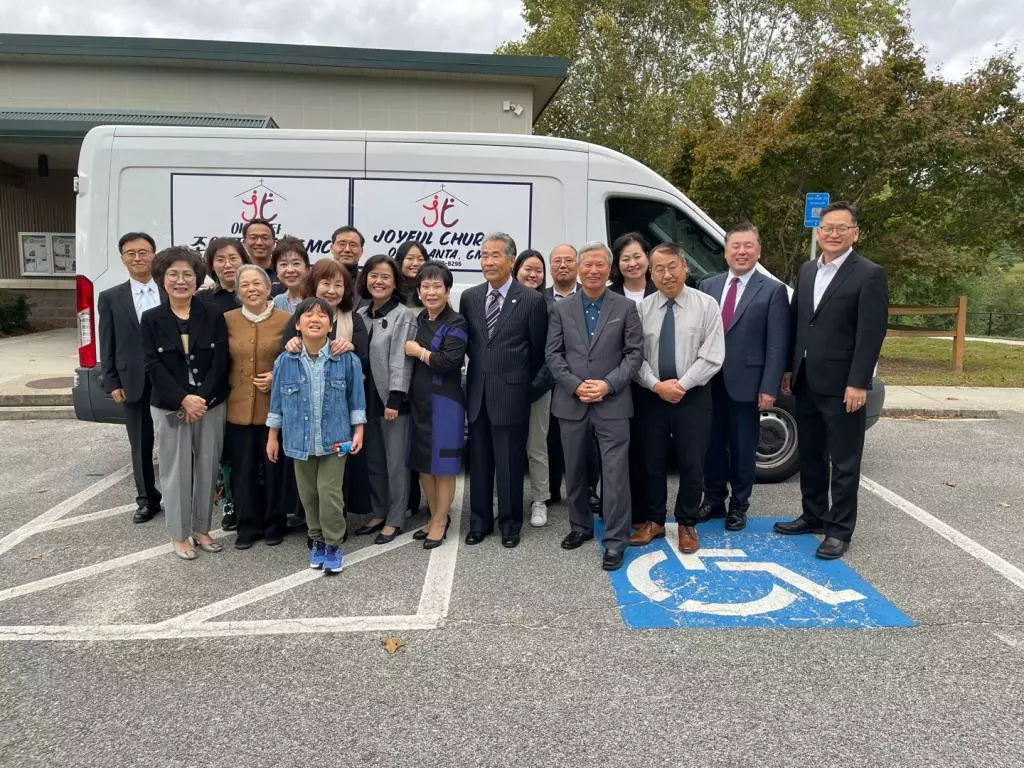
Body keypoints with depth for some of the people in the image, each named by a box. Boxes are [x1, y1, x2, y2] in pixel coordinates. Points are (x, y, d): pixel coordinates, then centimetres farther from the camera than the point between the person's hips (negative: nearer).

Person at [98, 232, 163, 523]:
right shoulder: (111, 298, 6)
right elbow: (107, 345, 6)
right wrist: (113, 383, 0)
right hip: (134, 384, 1)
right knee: (141, 445, 11)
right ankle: (147, 499, 24)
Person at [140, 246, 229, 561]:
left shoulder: (213, 316, 1)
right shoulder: (151, 319, 1)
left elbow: (220, 362, -5)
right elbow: (153, 366, -6)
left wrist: (202, 399, -15)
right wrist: (183, 400, -17)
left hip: (211, 404, 1)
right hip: (169, 407, -1)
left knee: (207, 469, 8)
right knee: (176, 470, 5)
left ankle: (201, 529, 24)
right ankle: (180, 535, 19)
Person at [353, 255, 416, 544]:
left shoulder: (404, 315, -8)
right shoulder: (360, 314, 10)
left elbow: (401, 360, -13)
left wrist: (395, 400, -18)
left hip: (392, 398, -6)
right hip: (367, 397, 6)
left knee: (396, 461, 2)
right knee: (373, 460, 14)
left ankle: (395, 519, 13)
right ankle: (378, 512, 28)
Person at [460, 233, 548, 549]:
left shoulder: (531, 300, -7)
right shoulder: (469, 297, 5)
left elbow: (538, 351, 1)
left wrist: (521, 381, 8)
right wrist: (480, 367, 12)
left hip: (511, 393, -4)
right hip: (477, 392, 4)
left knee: (510, 463, 5)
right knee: (479, 461, 13)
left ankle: (509, 523, 21)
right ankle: (480, 522, 26)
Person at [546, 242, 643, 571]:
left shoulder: (626, 307, 2)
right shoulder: (561, 309, 6)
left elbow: (635, 352, -2)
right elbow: (553, 355, 2)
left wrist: (608, 385, -14)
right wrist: (575, 386, -12)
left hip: (613, 403, -2)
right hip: (571, 403, 2)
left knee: (615, 473, -3)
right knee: (574, 471, 14)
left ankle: (615, 540, 7)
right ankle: (581, 526, 31)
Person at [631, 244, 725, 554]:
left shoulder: (706, 305, -4)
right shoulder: (642, 308, 1)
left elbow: (712, 357, -9)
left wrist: (681, 385, -15)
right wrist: (657, 385, -14)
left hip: (693, 397, -2)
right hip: (652, 396, 2)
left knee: (691, 464, 6)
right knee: (653, 462, 10)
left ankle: (687, 525, 23)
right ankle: (654, 521, 27)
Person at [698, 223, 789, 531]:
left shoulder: (773, 291, -2)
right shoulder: (707, 286, 8)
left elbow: (777, 345, -6)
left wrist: (769, 388, -12)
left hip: (745, 384, -3)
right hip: (709, 382, 3)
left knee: (743, 448, 9)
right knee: (712, 444, 13)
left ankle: (739, 506, 24)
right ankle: (714, 500, 29)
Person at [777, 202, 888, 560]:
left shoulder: (870, 274, -8)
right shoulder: (807, 271, 12)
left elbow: (871, 334, -13)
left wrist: (858, 383, -18)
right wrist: (788, 369, 12)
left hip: (841, 386, -6)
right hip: (805, 383, 7)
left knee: (844, 462, 3)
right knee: (810, 455, 16)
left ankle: (839, 530, 13)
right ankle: (813, 516, 30)